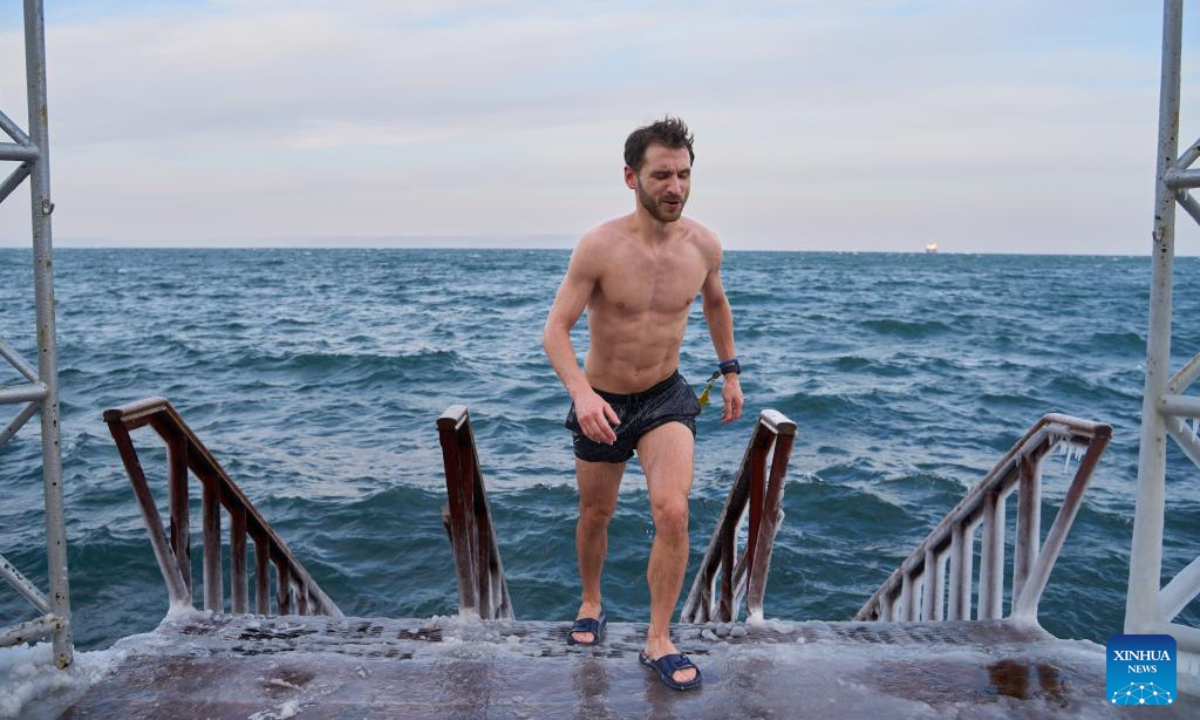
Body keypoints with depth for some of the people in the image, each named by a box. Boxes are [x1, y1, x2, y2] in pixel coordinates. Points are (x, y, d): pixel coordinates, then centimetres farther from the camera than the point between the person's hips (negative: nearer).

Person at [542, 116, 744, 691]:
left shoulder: (703, 244, -10)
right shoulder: (599, 247, -21)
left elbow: (715, 303, 12)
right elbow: (556, 329, -23)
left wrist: (730, 371, 14)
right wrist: (581, 393, -39)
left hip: (666, 396, 1)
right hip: (602, 403, -1)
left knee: (672, 514, -16)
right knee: (595, 516, 16)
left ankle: (658, 641, 3)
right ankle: (591, 604, 45)